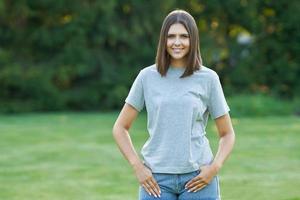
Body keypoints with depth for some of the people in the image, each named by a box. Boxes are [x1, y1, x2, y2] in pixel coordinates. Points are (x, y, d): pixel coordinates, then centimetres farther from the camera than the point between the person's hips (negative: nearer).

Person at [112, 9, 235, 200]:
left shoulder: (208, 78, 3)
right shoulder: (147, 77, 4)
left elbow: (227, 134, 9)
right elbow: (120, 128, 8)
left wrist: (215, 167, -6)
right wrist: (137, 166, -2)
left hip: (197, 177, 0)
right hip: (156, 179, 1)